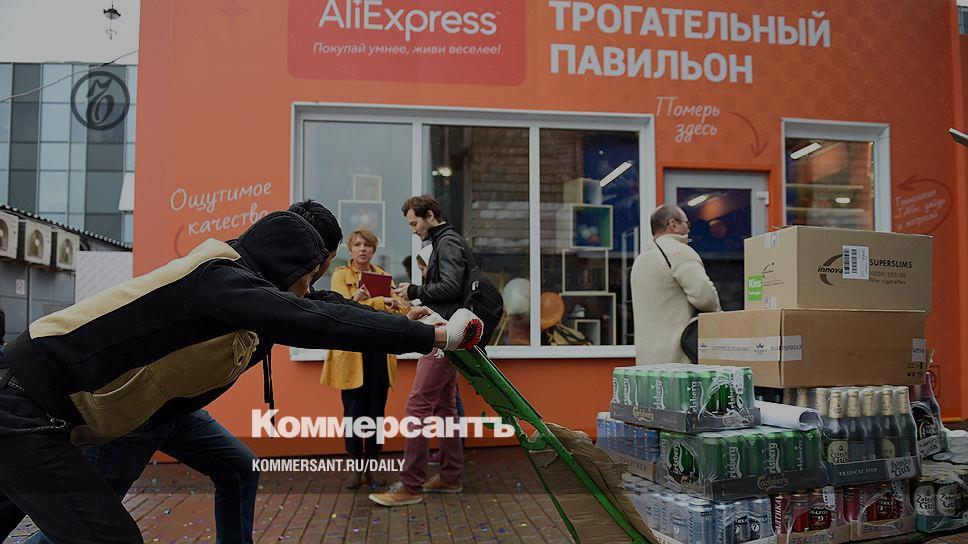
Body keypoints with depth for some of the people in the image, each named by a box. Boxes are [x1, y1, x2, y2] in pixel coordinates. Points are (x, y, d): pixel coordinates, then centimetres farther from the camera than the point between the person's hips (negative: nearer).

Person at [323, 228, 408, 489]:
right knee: (353, 410, -1)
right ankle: (356, 467, 12)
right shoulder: (341, 274, 3)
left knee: (376, 410, 5)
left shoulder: (382, 275, 13)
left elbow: (402, 308, 1)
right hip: (352, 351, -3)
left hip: (379, 351, 3)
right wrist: (380, 302, -23)